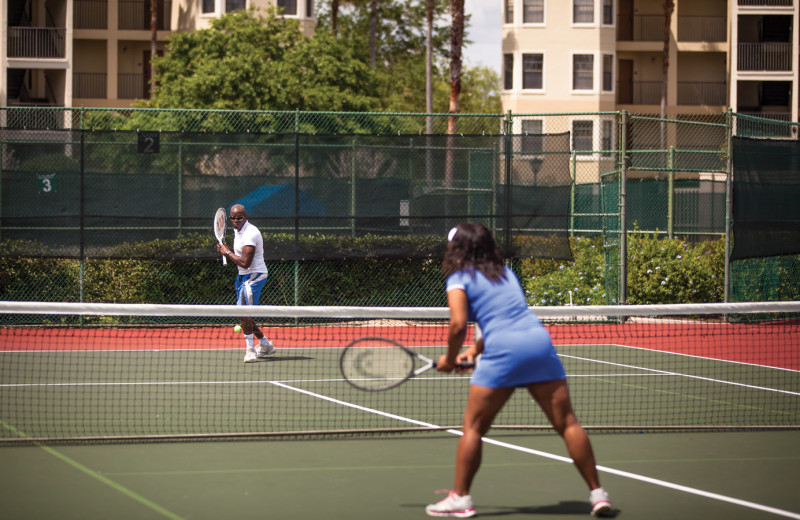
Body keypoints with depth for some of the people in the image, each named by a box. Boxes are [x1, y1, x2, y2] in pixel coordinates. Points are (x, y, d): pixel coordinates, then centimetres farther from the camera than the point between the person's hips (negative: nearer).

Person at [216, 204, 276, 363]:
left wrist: (227, 252, -14)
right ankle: (265, 344, 27)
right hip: (243, 276, 10)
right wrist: (227, 250, 1)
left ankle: (250, 349, -15)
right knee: (243, 314, 13)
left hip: (254, 276, -10)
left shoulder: (250, 233, -20)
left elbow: (245, 262, -26)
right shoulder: (237, 231, 11)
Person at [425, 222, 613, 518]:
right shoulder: (505, 273, 25)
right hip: (540, 341, 5)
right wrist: (476, 350, 27)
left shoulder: (460, 279, 5)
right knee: (567, 423, 5)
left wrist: (450, 359, 7)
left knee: (473, 427, 8)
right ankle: (598, 494, 4)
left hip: (504, 351, -5)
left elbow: (458, 325, -8)